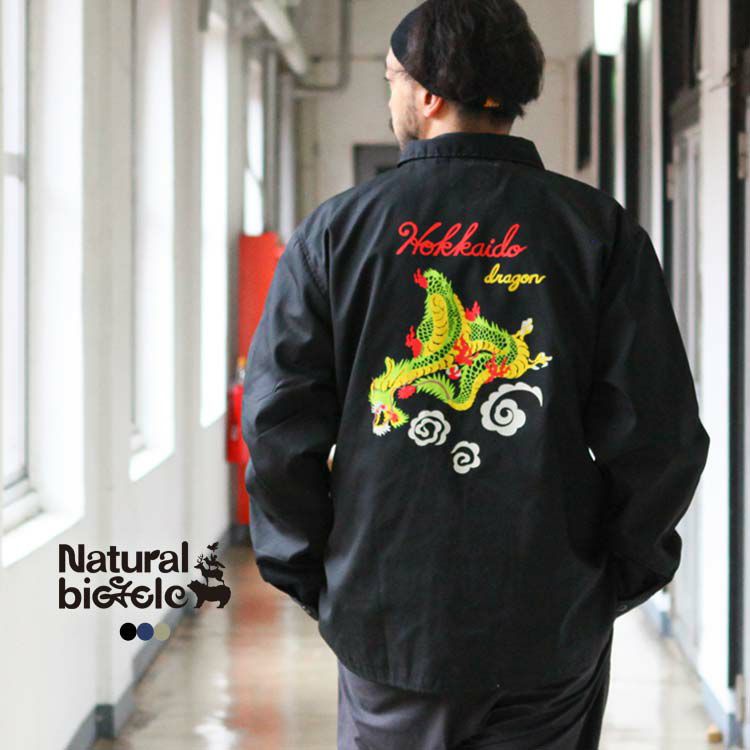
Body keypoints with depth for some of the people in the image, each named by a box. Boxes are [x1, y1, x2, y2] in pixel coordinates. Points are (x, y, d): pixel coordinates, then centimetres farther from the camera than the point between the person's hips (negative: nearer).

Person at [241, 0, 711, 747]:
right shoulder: (600, 229, -2)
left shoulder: (334, 230, -1)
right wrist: (620, 574, 8)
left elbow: (278, 424, -4)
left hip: (388, 623, 0)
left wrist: (312, 576, 8)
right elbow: (661, 435, -6)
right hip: (554, 630, 0)